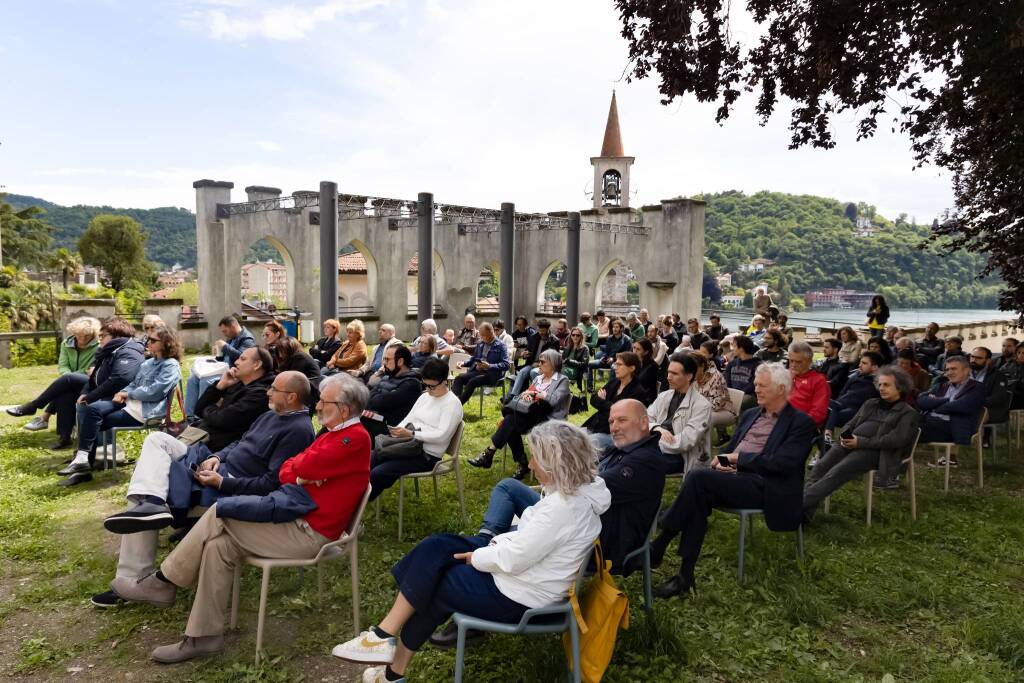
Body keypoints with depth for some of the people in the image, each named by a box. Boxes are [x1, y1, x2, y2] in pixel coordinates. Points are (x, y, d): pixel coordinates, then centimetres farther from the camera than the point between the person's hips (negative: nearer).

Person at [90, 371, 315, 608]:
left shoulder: (298, 431, -18)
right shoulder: (272, 415, 14)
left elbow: (271, 483, -22)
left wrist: (222, 482, -21)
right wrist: (216, 457, 2)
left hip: (233, 487, -10)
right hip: (219, 467, 10)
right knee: (156, 439, -3)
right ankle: (151, 503, -22)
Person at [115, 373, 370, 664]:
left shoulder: (355, 438, -16)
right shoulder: (332, 434, 16)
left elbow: (304, 468, -23)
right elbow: (285, 472, 12)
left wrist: (300, 464, 0)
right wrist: (299, 476, -11)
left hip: (309, 533, -9)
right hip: (295, 516, 9)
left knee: (220, 512, -11)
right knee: (219, 546, -2)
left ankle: (162, 582, 3)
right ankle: (203, 637, 4)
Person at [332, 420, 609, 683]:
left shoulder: (565, 506, -30)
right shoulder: (579, 486, 0)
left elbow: (512, 560, -26)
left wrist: (476, 557, -10)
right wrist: (501, 540, -2)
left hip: (518, 595, -9)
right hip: (521, 571, 9)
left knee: (431, 585, -1)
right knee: (436, 547, 3)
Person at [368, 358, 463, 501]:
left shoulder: (452, 403, -11)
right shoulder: (425, 396, 12)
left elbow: (442, 435, -19)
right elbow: (408, 418, 14)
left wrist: (410, 434, -25)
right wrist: (397, 431, -8)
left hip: (428, 455, -7)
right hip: (411, 446, 7)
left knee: (377, 473, -20)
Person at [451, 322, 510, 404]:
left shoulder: (501, 346, -1)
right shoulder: (479, 344, 19)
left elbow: (506, 365, -11)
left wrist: (489, 366, -25)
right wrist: (463, 363, 8)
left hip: (491, 374, -6)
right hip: (476, 370, 7)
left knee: (472, 381, -32)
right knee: (459, 378, -20)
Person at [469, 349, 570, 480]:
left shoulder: (562, 380, 2)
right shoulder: (538, 378, 23)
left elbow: (554, 400, -14)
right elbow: (526, 394, 19)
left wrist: (534, 393, -6)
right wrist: (526, 395, -4)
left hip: (547, 419, -6)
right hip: (530, 414, 6)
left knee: (512, 419, -29)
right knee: (512, 423, -28)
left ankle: (489, 453, -28)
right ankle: (522, 463, -21)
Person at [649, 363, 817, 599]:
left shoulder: (801, 422, 0)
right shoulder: (750, 414, 23)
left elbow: (780, 464, -13)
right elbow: (730, 448, 23)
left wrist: (737, 458, -10)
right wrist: (722, 461, -1)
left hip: (764, 486, -6)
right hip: (733, 476, 6)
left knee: (699, 476, -29)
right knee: (698, 497, -27)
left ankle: (659, 545, -20)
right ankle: (686, 577, -20)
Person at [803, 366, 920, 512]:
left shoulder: (908, 413, 7)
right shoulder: (870, 403, 27)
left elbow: (895, 440, -7)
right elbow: (851, 424, 24)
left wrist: (861, 442, -15)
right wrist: (845, 437, -1)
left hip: (873, 451, -6)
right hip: (850, 444, 6)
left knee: (836, 472, -29)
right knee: (820, 466, -22)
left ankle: (801, 504, -36)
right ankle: (803, 511, -29)